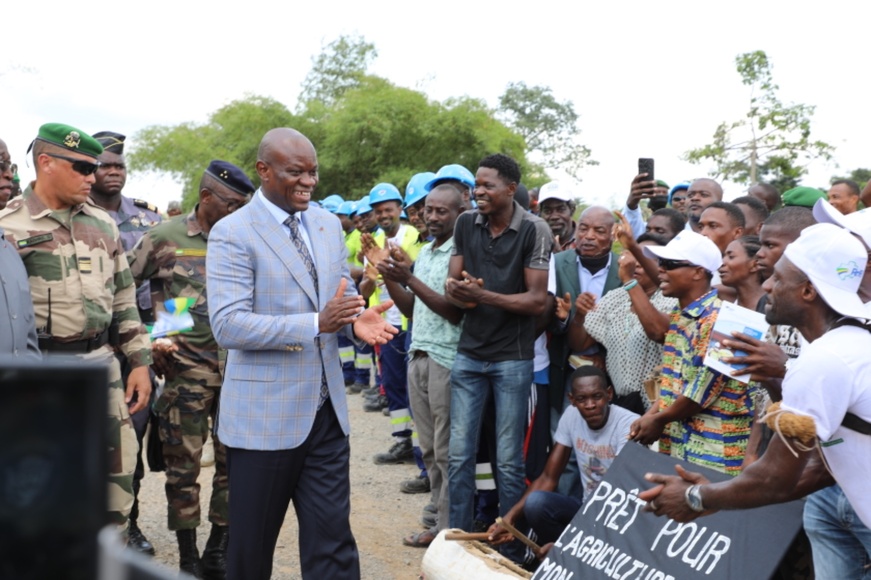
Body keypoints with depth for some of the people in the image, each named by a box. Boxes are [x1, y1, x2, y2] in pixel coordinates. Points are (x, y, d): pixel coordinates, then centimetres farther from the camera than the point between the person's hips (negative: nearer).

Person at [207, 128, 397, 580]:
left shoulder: (328, 225, 9)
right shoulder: (232, 233, -11)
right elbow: (228, 326, -19)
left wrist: (357, 320, -7)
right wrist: (316, 323, -27)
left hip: (327, 410, 5)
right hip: (264, 417, -5)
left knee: (333, 542, 5)